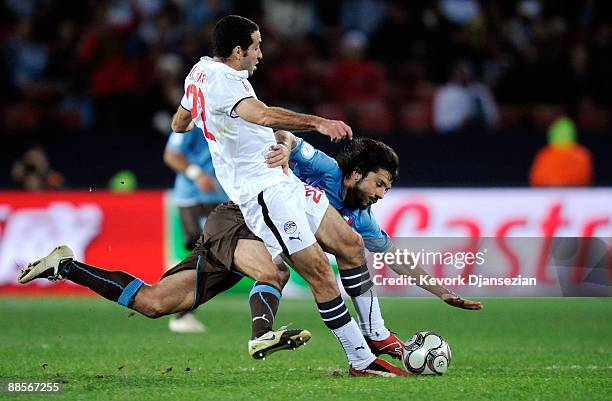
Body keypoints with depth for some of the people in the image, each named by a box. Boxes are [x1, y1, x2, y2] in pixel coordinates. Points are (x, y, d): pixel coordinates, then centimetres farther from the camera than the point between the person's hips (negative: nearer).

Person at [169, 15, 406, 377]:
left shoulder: (201, 70, 15)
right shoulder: (221, 79, -17)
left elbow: (180, 123, 32)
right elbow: (263, 115, -35)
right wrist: (316, 122, -45)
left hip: (283, 181, 11)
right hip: (263, 190, -11)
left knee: (351, 244, 8)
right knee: (320, 272, -14)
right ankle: (361, 361, -12)